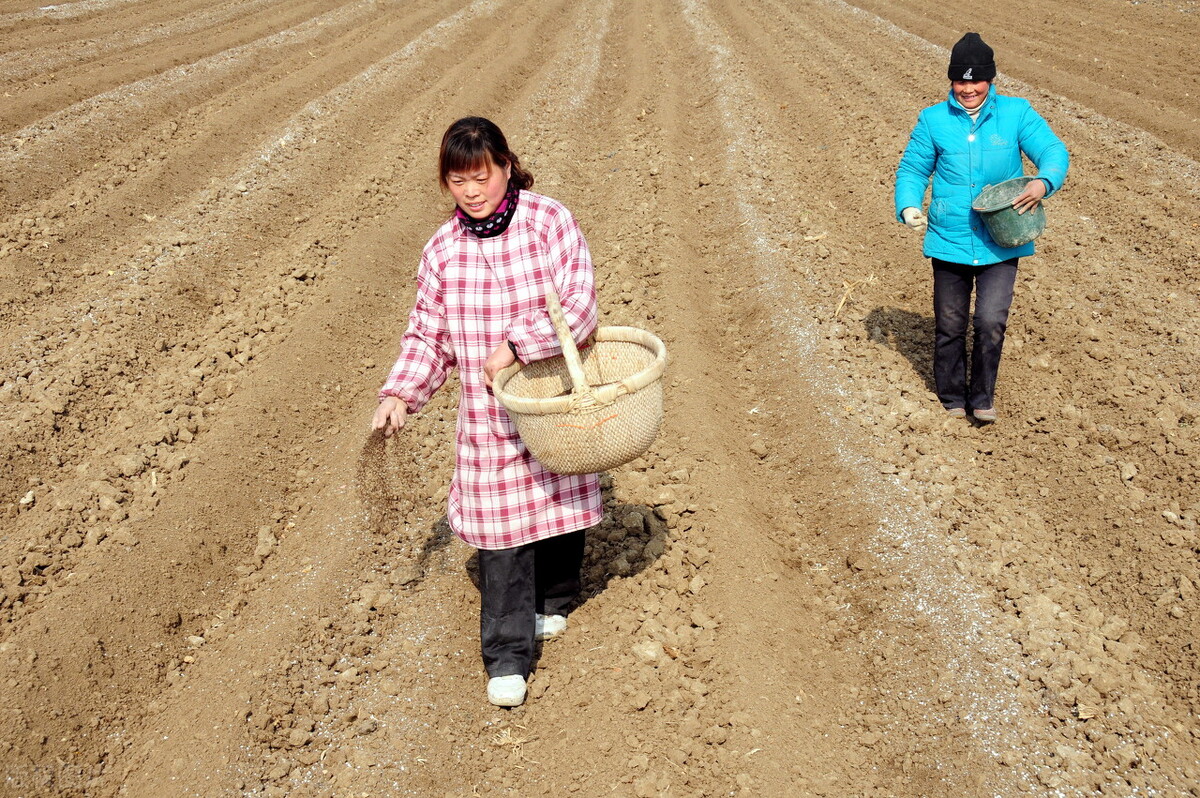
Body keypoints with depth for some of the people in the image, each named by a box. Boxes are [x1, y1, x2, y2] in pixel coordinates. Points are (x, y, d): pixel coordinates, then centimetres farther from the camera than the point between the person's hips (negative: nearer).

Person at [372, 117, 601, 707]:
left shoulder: (548, 221, -11)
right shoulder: (443, 249, -1)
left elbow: (579, 302, -17)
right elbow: (428, 334, 6)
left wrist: (516, 343, -25)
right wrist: (400, 392, -6)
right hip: (487, 417, 1)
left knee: (563, 502, 16)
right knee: (499, 526, -2)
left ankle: (552, 600, 44)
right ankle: (507, 657, 6)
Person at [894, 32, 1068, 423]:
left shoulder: (1017, 113, 0)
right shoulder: (933, 120, 2)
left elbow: (1053, 150, -3)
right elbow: (912, 169, 7)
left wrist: (1044, 181, -25)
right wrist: (908, 206, -12)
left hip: (1001, 244, -1)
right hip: (949, 241, 1)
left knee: (991, 322, -12)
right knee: (950, 326, 11)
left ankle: (982, 396, 11)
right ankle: (952, 398, 33)